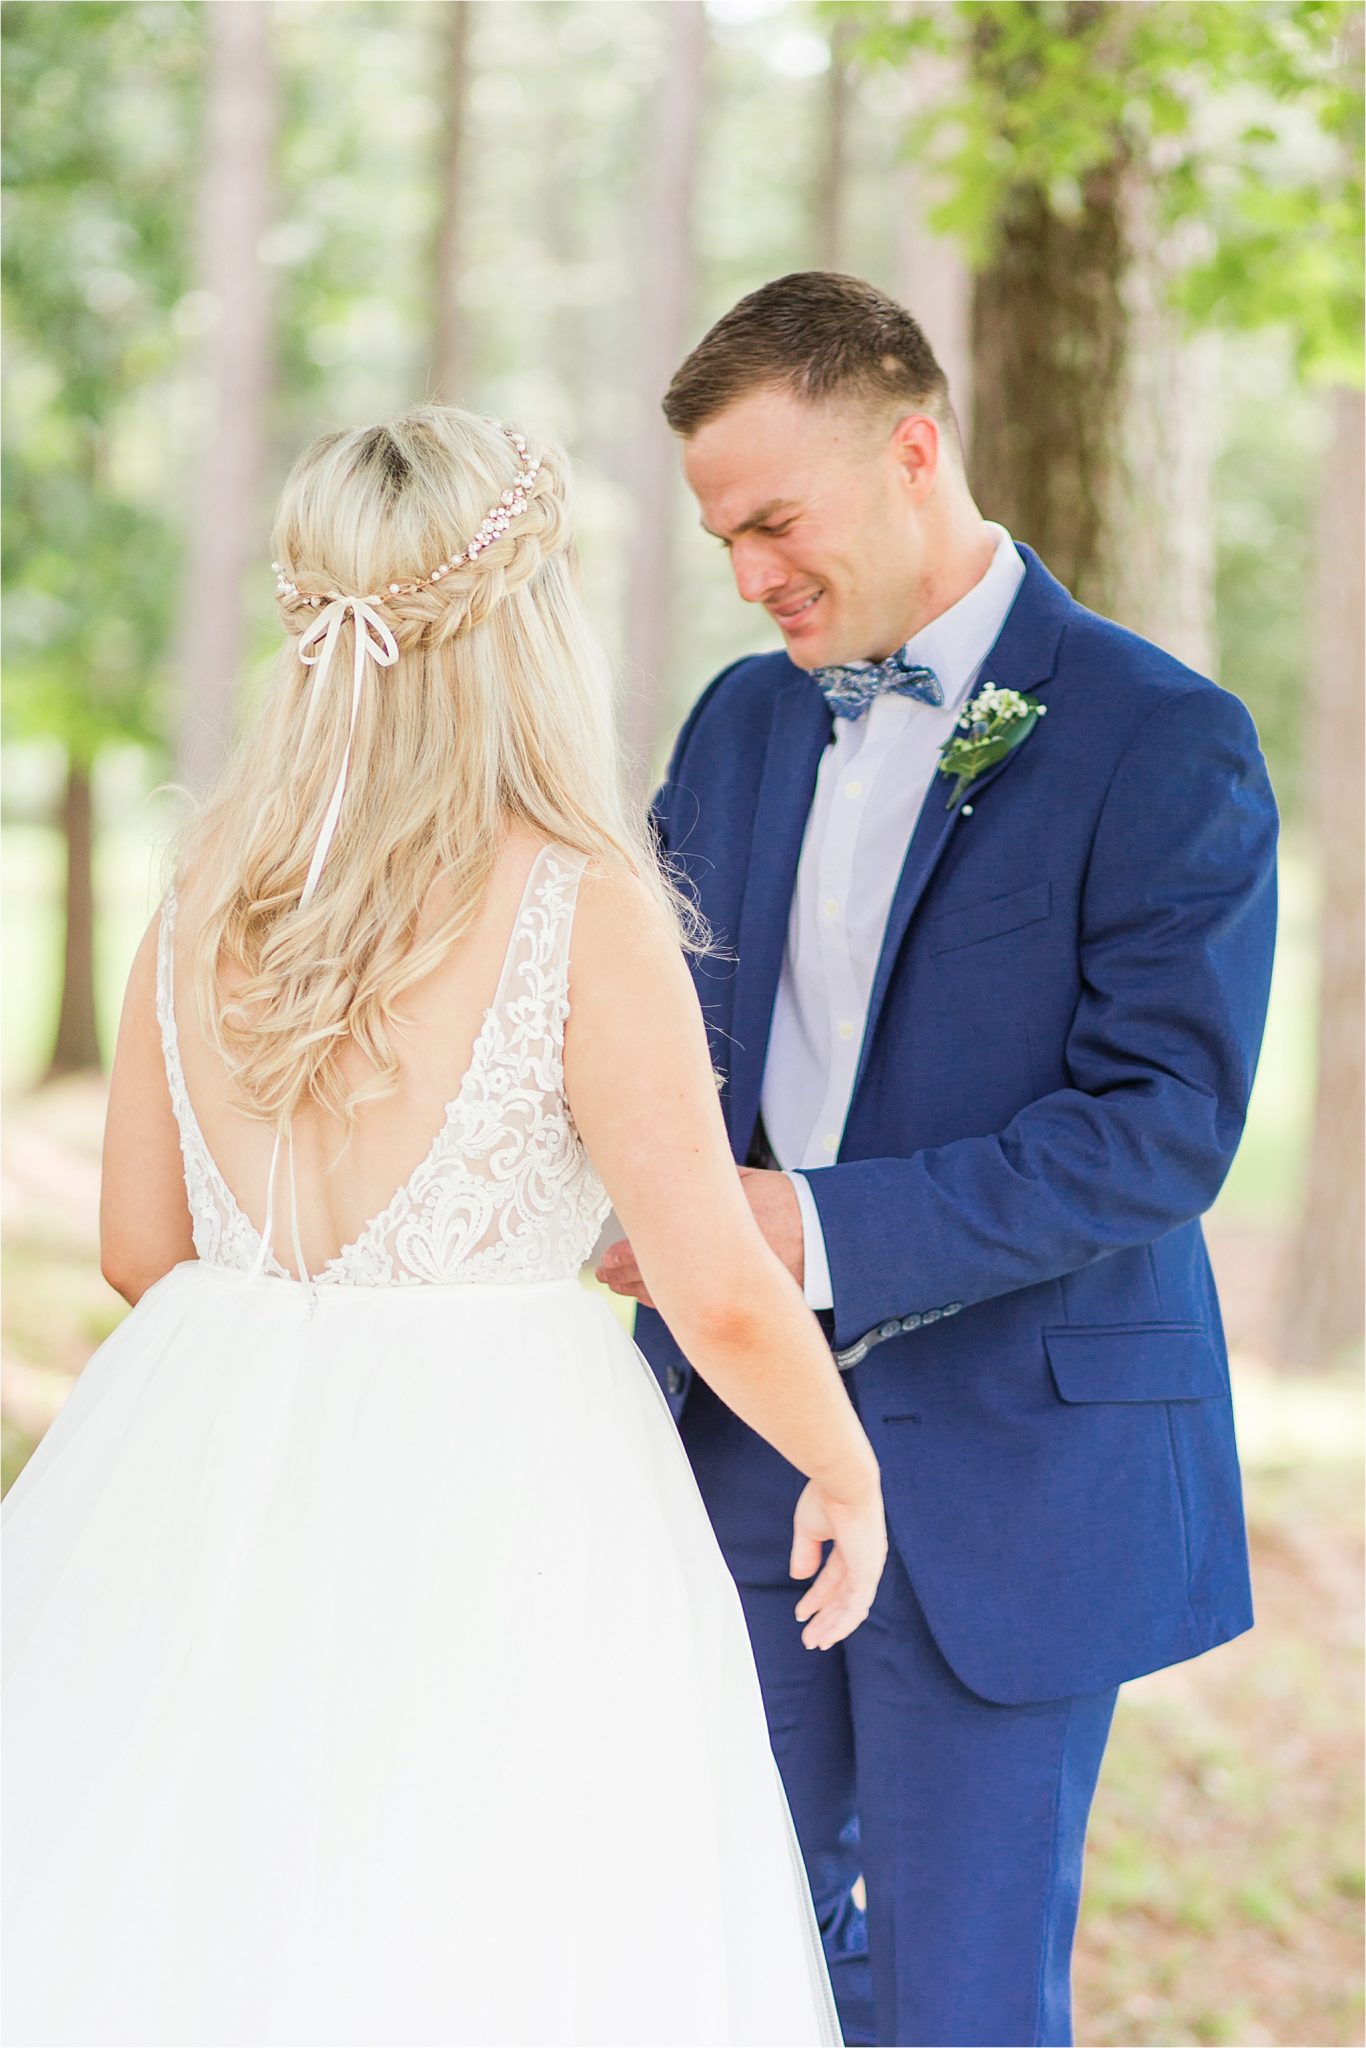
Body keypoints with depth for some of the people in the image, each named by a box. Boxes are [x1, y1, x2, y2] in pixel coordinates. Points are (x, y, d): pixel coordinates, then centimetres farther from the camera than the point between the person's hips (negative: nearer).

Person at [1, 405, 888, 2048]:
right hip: (487, 1512, -5)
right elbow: (719, 1294, -12)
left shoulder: (207, 896, 3)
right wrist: (845, 1473, 5)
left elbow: (141, 1246, 13)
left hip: (197, 1492, 5)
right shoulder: (584, 910, -12)